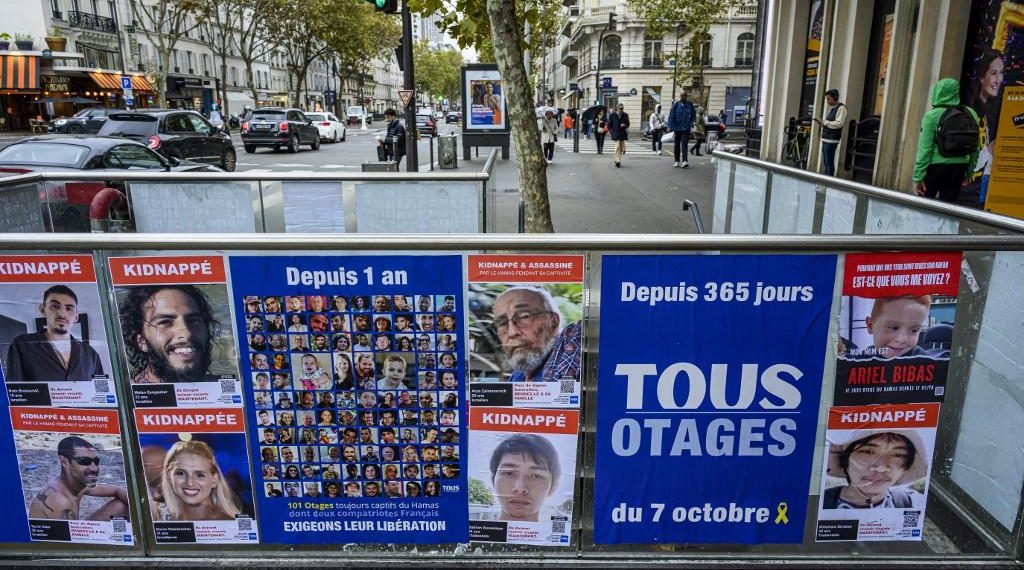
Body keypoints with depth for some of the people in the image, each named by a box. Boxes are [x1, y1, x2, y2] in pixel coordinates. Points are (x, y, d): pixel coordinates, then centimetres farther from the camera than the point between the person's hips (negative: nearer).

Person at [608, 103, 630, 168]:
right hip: (616, 133, -4)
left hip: (623, 133, 4)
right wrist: (611, 131, -4)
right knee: (617, 147, -15)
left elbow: (628, 123, 10)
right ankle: (618, 161, -17)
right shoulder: (612, 115, -2)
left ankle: (617, 160, 28)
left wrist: (625, 125, -12)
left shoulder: (625, 115, 3)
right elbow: (609, 124, 5)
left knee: (621, 147, 10)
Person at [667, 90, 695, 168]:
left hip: (686, 128, -1)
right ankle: (677, 161, 18)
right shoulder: (676, 105, -2)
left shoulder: (690, 105, 3)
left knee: (684, 144, -12)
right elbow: (671, 116, -2)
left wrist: (691, 123, 0)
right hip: (677, 128, 1)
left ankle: (685, 161, -19)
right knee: (676, 145, 8)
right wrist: (671, 127, -7)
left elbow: (693, 115, 14)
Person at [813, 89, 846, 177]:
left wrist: (825, 122, -14)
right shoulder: (832, 108, 19)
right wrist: (821, 122, 7)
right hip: (825, 139, 9)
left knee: (829, 163, -8)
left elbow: (839, 123, -18)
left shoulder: (841, 108, -8)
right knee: (825, 162, 12)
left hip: (831, 140, -9)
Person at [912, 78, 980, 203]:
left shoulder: (932, 115, -9)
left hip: (936, 166, -5)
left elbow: (925, 149, -13)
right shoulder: (970, 114, 5)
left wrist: (918, 177, -11)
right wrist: (970, 170, 19)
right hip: (960, 167, 5)